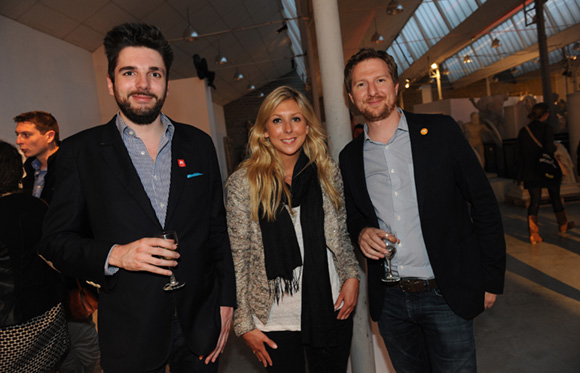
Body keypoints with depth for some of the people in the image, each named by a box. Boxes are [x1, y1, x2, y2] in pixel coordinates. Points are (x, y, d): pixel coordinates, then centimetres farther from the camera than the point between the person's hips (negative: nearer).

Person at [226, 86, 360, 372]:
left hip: (332, 311, 3)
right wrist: (244, 323, -5)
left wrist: (351, 276, -2)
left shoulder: (327, 173, 1)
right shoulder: (243, 182, -9)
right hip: (275, 320, -2)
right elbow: (238, 256, -6)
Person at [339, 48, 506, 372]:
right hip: (389, 301, 3)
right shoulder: (350, 156, 3)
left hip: (446, 297, -2)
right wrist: (362, 233, -9)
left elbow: (484, 204, -2)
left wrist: (492, 280, -3)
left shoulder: (441, 131, -5)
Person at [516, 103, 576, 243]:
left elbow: (520, 151, 5)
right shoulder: (546, 128, -11)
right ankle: (563, 225, 37)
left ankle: (533, 233, -2)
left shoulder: (523, 131, 2)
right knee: (555, 197, 17)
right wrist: (555, 147, 1)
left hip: (530, 173, 3)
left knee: (534, 200, 5)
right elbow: (549, 149, -19)